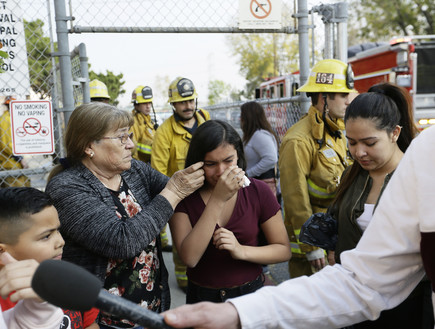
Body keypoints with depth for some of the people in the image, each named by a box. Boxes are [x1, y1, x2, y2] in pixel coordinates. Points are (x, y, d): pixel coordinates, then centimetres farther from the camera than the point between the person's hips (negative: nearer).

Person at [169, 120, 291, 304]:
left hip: (250, 292, 1)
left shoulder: (258, 191, -11)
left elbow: (284, 250, -6)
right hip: (202, 296, 0)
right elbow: (189, 258, -25)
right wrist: (217, 199, -30)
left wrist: (241, 251, -24)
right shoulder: (183, 197, -13)